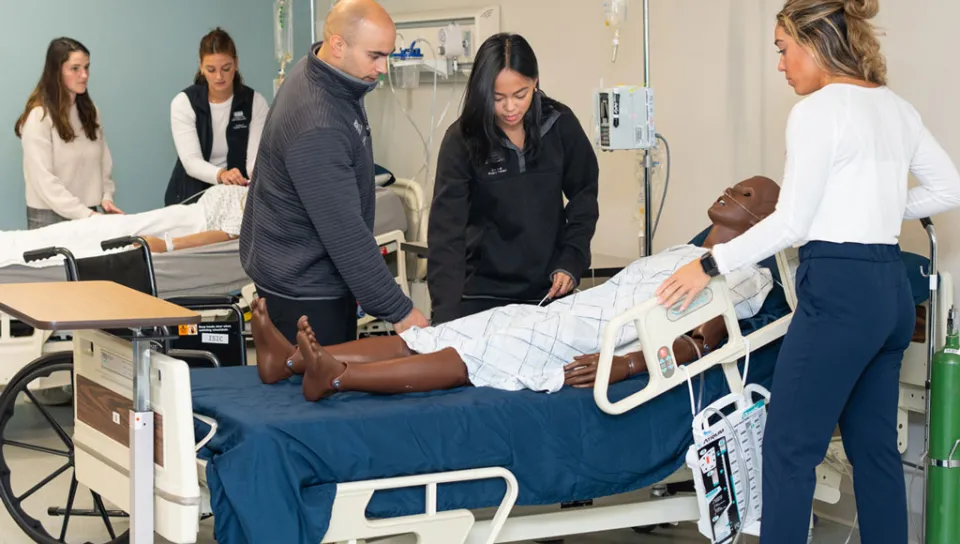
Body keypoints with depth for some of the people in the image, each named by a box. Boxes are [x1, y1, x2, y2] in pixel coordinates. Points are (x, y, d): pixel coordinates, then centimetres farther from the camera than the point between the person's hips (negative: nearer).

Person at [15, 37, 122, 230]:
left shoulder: (90, 111, 10)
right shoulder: (39, 116, -12)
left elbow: (103, 161, 12)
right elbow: (42, 179, -17)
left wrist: (106, 196, -5)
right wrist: (83, 213, -21)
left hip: (88, 214, 6)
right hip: (50, 216, -6)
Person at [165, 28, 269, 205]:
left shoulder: (255, 102, -2)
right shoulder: (183, 103, -6)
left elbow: (256, 155, -11)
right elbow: (191, 161, -16)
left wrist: (258, 174, -35)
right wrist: (220, 175, -36)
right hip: (192, 196, -1)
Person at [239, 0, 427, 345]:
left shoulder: (319, 73, 0)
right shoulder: (317, 129, -31)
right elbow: (345, 232, -29)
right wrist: (397, 310, -24)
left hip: (311, 273, 9)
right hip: (303, 289, -9)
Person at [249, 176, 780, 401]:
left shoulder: (748, 274, 5)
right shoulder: (680, 254, 33)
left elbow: (700, 341, -11)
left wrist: (626, 365, -24)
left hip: (579, 347, -8)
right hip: (551, 316, 8)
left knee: (460, 361, -28)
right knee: (426, 342, -9)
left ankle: (334, 376, -45)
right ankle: (289, 358, -21)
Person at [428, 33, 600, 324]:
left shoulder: (560, 125, -7)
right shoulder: (462, 140, -13)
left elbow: (584, 195, 6)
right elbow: (446, 230, -19)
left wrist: (572, 262, -7)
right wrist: (446, 315, -29)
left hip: (549, 288, 2)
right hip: (483, 294, -2)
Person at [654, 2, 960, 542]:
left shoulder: (817, 110, -11)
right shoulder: (896, 107, 13)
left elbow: (791, 223, -12)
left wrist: (711, 264, -4)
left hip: (839, 289, -9)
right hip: (891, 288, 9)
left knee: (789, 448, -3)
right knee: (875, 446, 13)